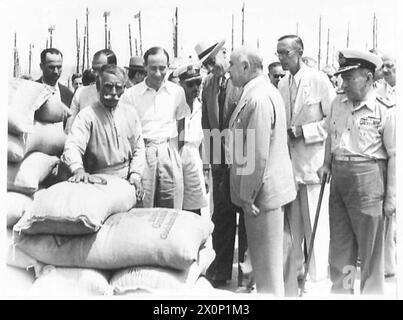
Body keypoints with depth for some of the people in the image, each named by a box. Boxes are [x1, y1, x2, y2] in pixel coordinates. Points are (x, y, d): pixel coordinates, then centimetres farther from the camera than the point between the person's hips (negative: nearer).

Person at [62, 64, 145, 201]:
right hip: (98, 183, -3)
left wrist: (135, 175, 0)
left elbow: (138, 148, 14)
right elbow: (72, 147, -21)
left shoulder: (130, 113, 10)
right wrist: (78, 170, -40)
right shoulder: (86, 115, -6)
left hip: (127, 183, 4)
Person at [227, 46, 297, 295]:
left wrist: (248, 195, -17)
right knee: (268, 260, 21)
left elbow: (258, 155, -25)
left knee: (266, 263, 2)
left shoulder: (258, 99, -21)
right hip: (272, 188, 10)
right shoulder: (267, 92, 12)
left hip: (263, 192, -10)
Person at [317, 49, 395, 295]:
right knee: (339, 243, 15)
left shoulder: (385, 110, -11)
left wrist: (391, 197, -10)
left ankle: (371, 292, 23)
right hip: (339, 177, 6)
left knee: (370, 248, 6)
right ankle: (341, 288, 30)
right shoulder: (338, 103, 7)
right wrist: (327, 164, 8)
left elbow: (394, 155, -9)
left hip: (367, 179, -6)